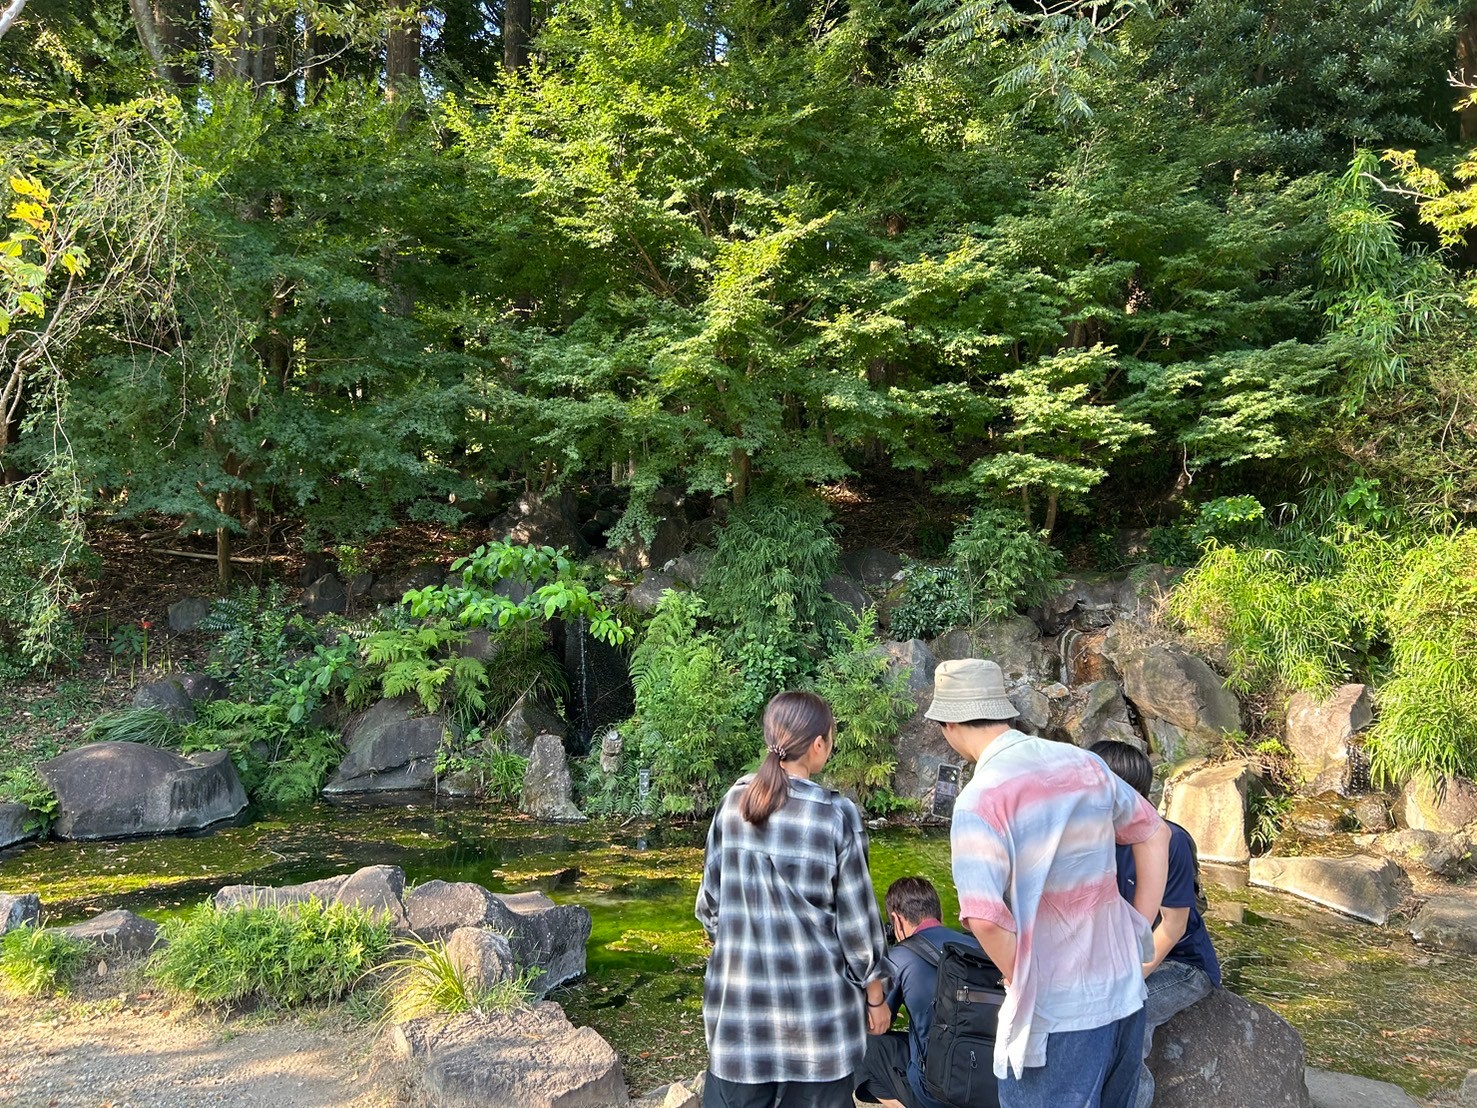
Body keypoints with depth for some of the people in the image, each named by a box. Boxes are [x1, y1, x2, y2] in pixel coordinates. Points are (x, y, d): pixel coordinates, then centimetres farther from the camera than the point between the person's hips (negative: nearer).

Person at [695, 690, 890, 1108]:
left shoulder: (733, 802, -2)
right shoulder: (836, 815, -13)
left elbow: (710, 899, 6)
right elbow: (856, 916, -6)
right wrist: (875, 995, 6)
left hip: (740, 994, 3)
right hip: (815, 1001, -3)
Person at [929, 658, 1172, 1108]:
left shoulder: (980, 799, -18)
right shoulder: (1084, 764, 2)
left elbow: (985, 918, -27)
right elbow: (1154, 834, 15)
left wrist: (1026, 984, -10)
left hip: (1056, 1018, -6)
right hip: (1126, 997, 6)